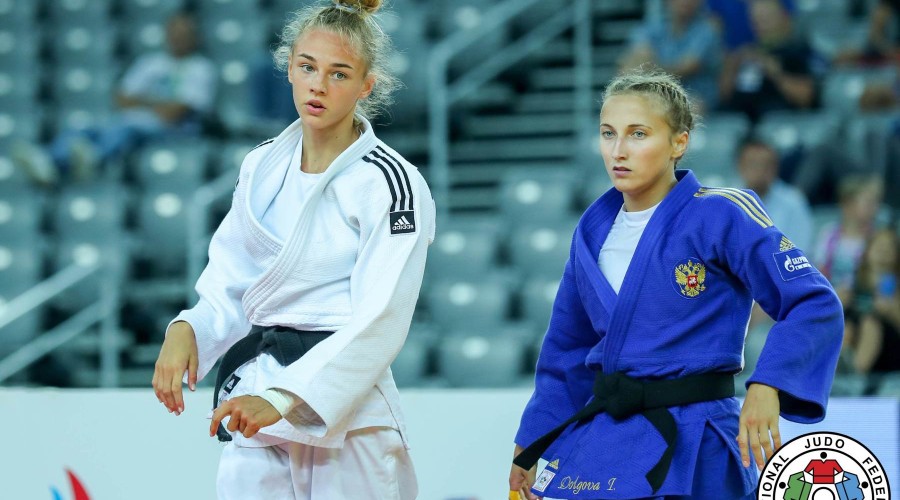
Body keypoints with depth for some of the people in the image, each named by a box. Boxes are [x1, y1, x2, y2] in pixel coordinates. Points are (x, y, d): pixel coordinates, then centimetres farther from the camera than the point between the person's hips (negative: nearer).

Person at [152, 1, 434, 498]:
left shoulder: (389, 183, -9)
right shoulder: (262, 166, 10)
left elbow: (377, 325, -17)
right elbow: (230, 292, 12)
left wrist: (282, 400, -25)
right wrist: (186, 329, -10)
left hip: (344, 412, -5)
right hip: (253, 414, 5)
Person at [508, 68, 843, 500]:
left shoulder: (719, 216, -11)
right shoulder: (593, 232, 7)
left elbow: (814, 305, -16)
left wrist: (767, 386, -29)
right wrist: (530, 444, 19)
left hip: (692, 449, -5)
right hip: (599, 443, 6)